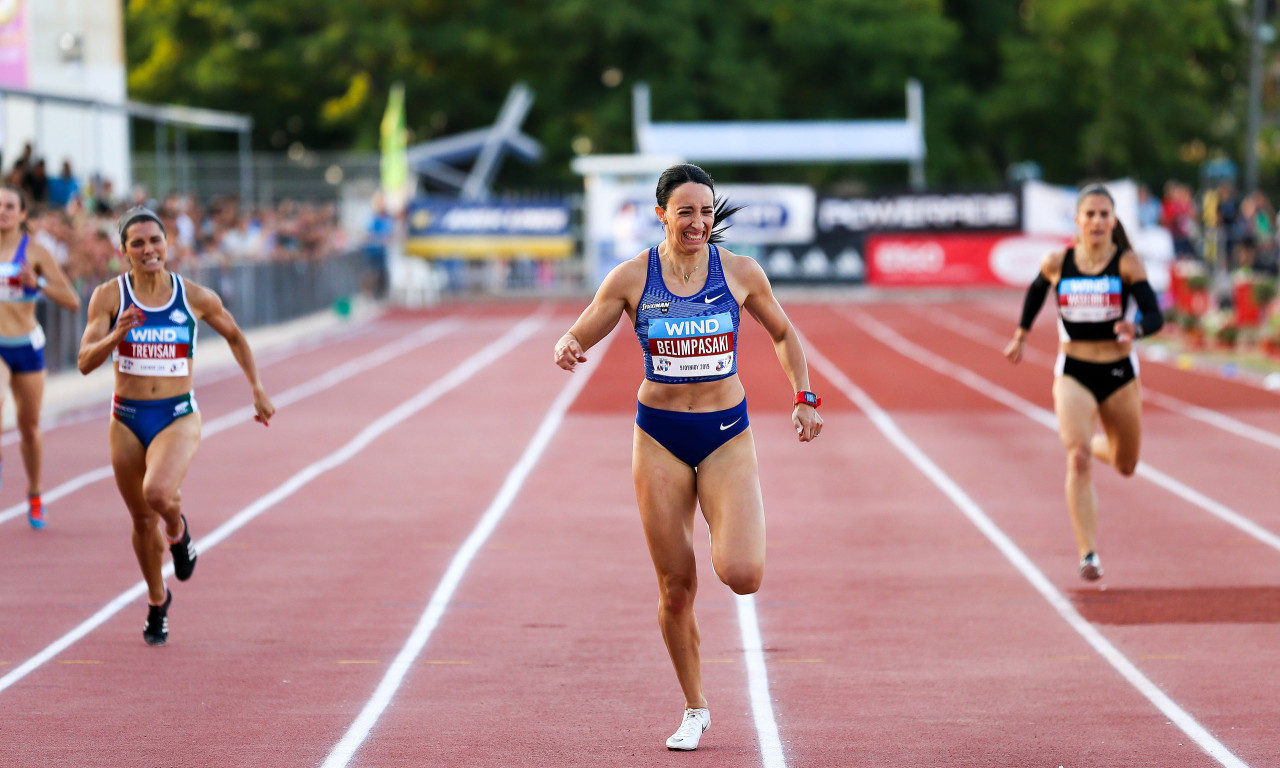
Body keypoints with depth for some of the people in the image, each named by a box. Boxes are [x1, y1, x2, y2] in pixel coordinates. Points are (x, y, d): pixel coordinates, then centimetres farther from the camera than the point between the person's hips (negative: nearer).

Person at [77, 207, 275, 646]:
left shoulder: (196, 297, -3)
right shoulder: (109, 296, -5)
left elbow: (234, 337, 15)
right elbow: (86, 362, -11)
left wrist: (257, 390, 17)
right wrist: (117, 335, -29)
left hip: (178, 417, -2)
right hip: (127, 419, 2)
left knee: (158, 492, -30)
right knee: (142, 520, 12)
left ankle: (178, 531, 7)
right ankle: (157, 602, 36)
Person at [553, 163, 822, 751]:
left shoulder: (740, 273, -3)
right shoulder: (632, 277, -4)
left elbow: (783, 335, 13)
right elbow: (580, 338, 3)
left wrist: (805, 398, 4)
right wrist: (567, 349, -20)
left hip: (728, 436, 0)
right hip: (660, 438, 1)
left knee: (742, 575, -19)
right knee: (676, 589, 3)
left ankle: (740, 530, 19)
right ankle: (695, 711, 22)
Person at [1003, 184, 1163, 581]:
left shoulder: (1127, 263, -10)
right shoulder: (1057, 263, -5)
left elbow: (1155, 317, -18)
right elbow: (1036, 290, 18)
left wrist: (1135, 328, -39)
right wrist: (1021, 334, 19)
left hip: (1119, 373, 1)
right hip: (1073, 373, -1)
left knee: (1125, 465, 18)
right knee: (1078, 460, -20)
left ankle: (1097, 444, 55)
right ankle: (1088, 554, -20)